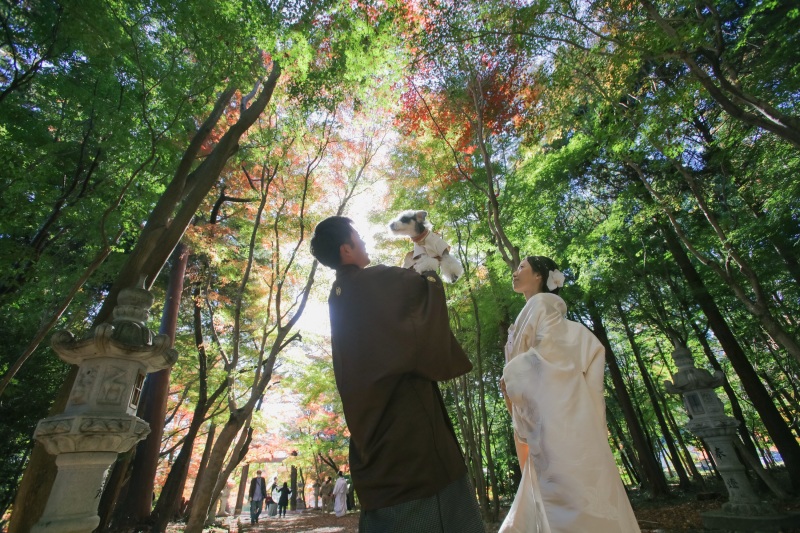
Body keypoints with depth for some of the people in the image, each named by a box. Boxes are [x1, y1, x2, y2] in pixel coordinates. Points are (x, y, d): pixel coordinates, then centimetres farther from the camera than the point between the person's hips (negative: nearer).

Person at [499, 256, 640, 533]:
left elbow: (548, 352, -16)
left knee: (570, 492, -6)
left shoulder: (542, 302, -3)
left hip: (558, 413, -9)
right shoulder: (531, 312, 22)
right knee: (555, 496, 10)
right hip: (546, 418, 9)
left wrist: (510, 376, -5)